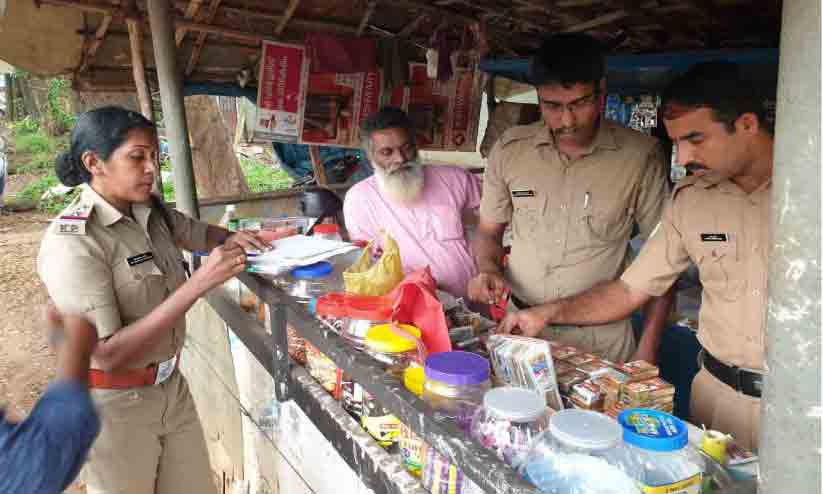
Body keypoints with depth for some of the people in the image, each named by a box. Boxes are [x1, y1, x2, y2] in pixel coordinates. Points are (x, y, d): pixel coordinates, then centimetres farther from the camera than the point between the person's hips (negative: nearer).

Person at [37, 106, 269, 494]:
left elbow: (201, 234, 17)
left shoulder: (151, 212, -4)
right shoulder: (72, 241, -24)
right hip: (114, 404, -6)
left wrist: (232, 239, -6)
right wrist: (199, 283, -35)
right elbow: (110, 355, -29)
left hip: (171, 385, 6)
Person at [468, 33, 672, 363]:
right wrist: (488, 270, -14)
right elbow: (488, 231, 8)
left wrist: (648, 348, -7)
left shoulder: (640, 156, -11)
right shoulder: (510, 149, -4)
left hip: (600, 336, -2)